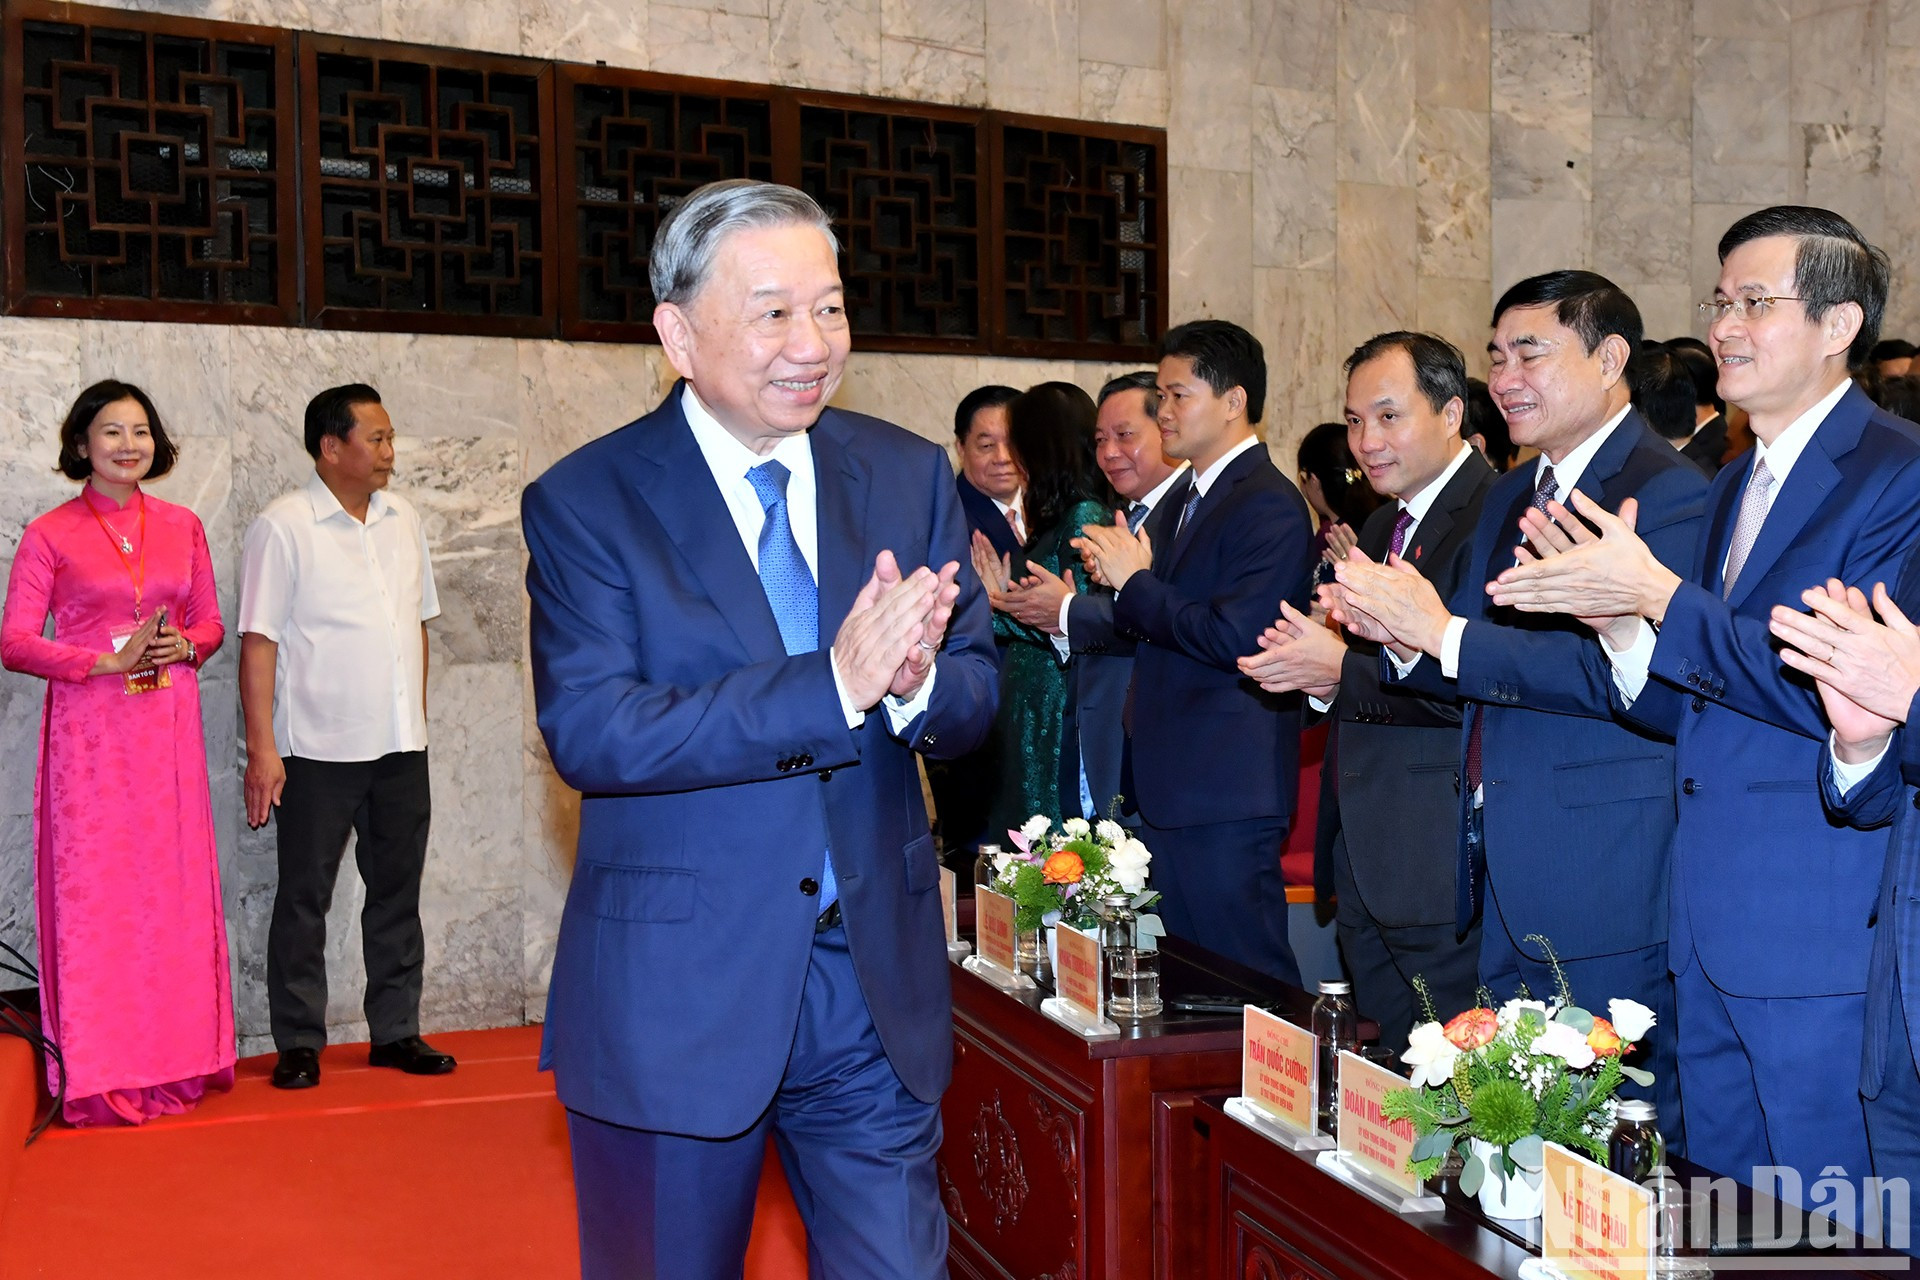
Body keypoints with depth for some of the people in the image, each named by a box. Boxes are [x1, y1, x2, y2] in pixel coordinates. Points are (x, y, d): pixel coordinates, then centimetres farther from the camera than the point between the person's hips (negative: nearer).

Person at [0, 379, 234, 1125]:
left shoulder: (182, 527, 11)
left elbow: (210, 621, 16)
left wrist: (183, 645, -5)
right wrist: (108, 660, -15)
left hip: (169, 728, 3)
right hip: (90, 731, -3)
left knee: (173, 887, 5)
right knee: (93, 893, -2)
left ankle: (177, 1060, 15)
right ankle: (99, 1075, 7)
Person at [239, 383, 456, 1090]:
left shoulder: (402, 517, 11)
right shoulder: (281, 526, -7)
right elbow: (258, 641, -10)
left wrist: (416, 718, 15)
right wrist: (262, 749, -15)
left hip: (401, 746, 6)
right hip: (319, 749, -5)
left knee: (397, 892, 11)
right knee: (304, 898, 4)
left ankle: (396, 1032, 21)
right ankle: (298, 1044, 15)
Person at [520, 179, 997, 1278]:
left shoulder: (911, 476, 3)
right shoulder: (586, 504, -8)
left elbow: (978, 698, 2)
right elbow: (590, 734, -20)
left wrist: (914, 682, -23)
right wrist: (831, 686, -29)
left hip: (879, 990, 3)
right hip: (673, 1004, -2)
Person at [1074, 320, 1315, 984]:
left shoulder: (1270, 506, -14)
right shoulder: (1195, 498, 17)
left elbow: (1231, 637, -24)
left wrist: (1134, 583, -13)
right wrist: (1126, 578, 1)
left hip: (1224, 793, -10)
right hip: (1171, 784, 10)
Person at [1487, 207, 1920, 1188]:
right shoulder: (1730, 489, 15)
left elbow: (1837, 693, -22)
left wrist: (1655, 592, -22)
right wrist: (1620, 624, -8)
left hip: (1827, 931, -8)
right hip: (1711, 929, 8)